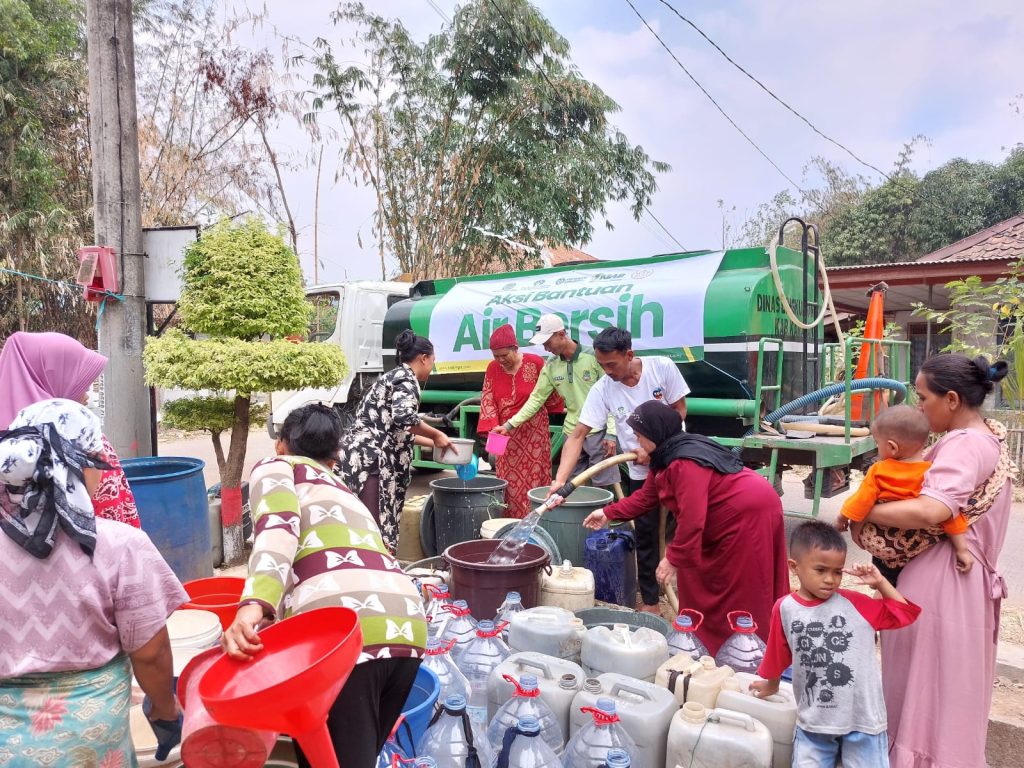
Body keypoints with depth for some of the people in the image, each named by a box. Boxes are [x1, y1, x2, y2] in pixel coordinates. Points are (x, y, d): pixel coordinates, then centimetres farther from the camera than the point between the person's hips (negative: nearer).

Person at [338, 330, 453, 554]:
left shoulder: (394, 376, 23)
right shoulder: (406, 379, -7)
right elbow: (404, 417, -26)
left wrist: (432, 442, 33)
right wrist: (436, 434, -11)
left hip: (361, 459, 10)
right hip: (371, 462, -10)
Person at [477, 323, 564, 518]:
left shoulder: (535, 363, -8)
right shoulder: (492, 368, 1)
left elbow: (550, 394, 5)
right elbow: (487, 400, 0)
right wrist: (491, 427, -11)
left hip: (533, 433, -3)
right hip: (506, 435, 3)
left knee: (534, 480, -1)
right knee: (508, 482, 3)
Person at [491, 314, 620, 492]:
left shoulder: (594, 357, -9)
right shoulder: (551, 366, 5)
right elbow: (536, 398, 7)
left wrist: (611, 434, -13)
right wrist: (510, 424, -1)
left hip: (598, 432, -5)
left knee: (604, 486, -2)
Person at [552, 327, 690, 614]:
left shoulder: (662, 367, -17)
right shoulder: (602, 390, -16)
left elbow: (679, 411, -8)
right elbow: (577, 436, -19)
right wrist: (560, 480, -30)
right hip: (641, 473, 1)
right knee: (646, 536, 7)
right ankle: (650, 601, 21)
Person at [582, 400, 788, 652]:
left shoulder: (685, 463, -29)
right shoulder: (666, 458, 4)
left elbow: (692, 517, -32)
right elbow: (646, 497, 15)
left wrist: (674, 558, -24)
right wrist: (608, 513, 17)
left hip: (750, 514, -11)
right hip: (727, 520, 11)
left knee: (740, 592, 0)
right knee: (699, 581, 16)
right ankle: (705, 642, 28)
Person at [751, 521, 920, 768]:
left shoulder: (855, 603, -7)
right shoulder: (785, 609, -9)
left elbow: (905, 613, 4)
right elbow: (778, 657, 7)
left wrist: (880, 582, -6)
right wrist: (771, 685, 20)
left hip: (862, 718, 0)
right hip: (813, 721, 0)